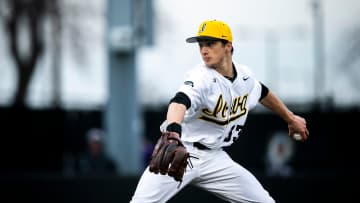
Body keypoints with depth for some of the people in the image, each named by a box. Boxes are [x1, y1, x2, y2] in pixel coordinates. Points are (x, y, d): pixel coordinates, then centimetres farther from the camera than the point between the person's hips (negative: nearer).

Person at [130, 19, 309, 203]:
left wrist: (290, 118, 37)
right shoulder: (201, 77, -19)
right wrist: (173, 131, -62)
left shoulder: (244, 75, 3)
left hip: (214, 159, 6)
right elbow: (180, 101, -41)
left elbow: (262, 93, 26)